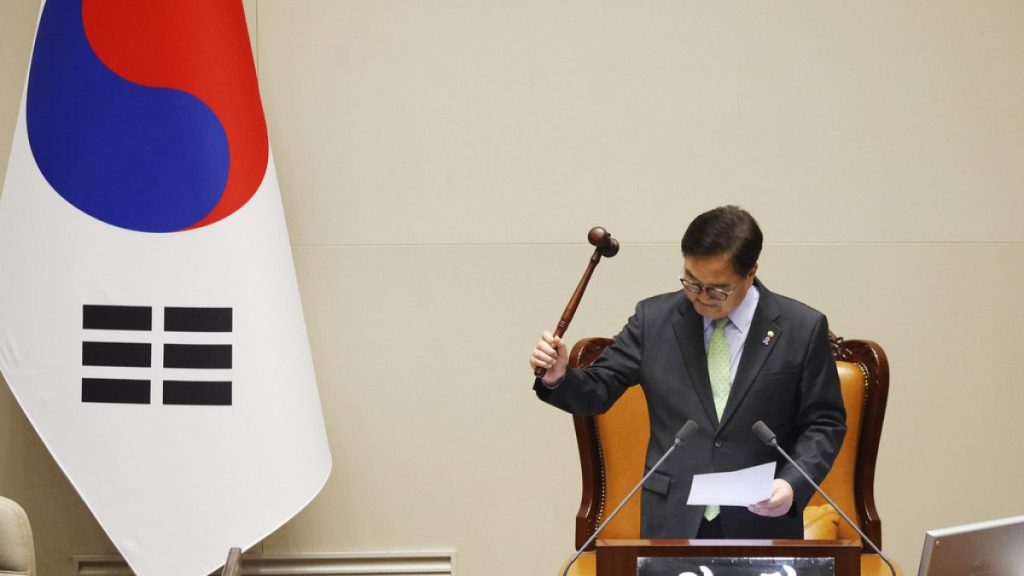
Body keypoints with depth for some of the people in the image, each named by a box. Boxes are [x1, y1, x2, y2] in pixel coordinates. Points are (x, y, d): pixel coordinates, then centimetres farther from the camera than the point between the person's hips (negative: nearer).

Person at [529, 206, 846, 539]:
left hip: (762, 526, -1)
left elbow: (825, 424, 2)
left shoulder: (802, 329, -1)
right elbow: (598, 392, 7)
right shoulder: (654, 319, 4)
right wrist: (559, 378, -14)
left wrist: (794, 484, -14)